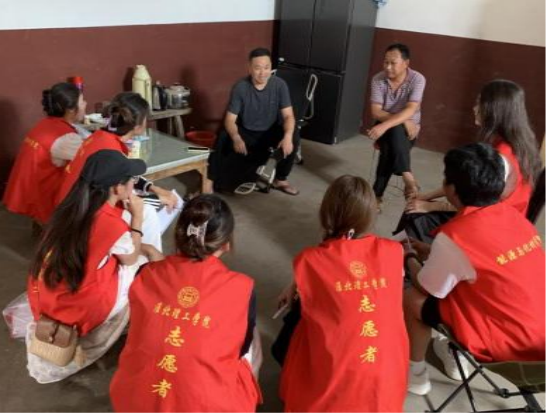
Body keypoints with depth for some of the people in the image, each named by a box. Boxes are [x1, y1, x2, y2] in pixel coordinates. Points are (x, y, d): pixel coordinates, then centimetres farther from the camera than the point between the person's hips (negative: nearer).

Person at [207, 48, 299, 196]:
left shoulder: (279, 85, -12)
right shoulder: (240, 87, -16)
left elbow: (288, 115, -15)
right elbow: (230, 120, -17)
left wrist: (287, 135, -37)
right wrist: (236, 138, -39)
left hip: (270, 131, 1)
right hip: (246, 132, -1)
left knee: (293, 138, -27)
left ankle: (281, 179, -4)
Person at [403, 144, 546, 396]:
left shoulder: (455, 235, -23)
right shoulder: (513, 215, -1)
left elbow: (427, 290, -7)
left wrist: (410, 258, 11)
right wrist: (431, 253, 18)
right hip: (536, 329, 8)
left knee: (412, 298, 2)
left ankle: (416, 373, 23)